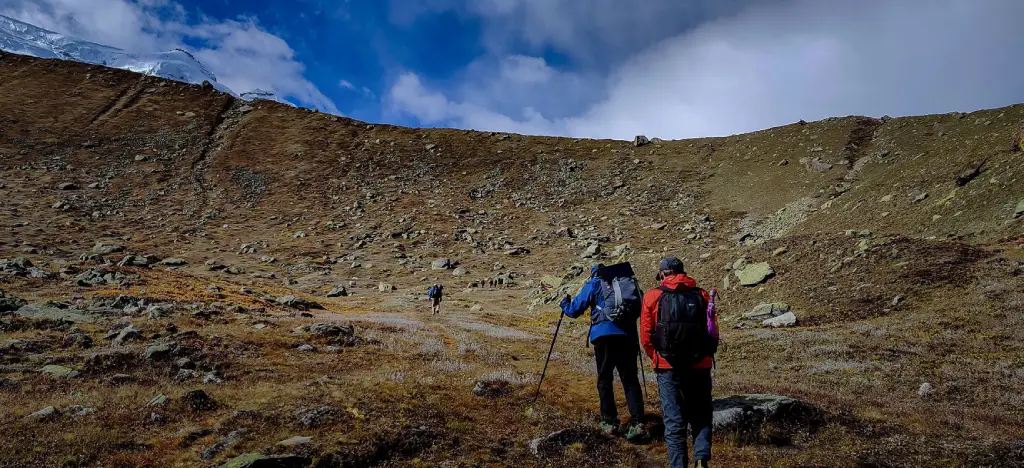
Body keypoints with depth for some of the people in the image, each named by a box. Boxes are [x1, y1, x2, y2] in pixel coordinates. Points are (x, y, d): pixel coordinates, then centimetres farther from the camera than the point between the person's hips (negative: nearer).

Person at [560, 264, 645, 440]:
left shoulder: (593, 285, 10)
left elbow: (574, 310, 12)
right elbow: (639, 309, 23)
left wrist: (564, 304, 32)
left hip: (604, 335, -3)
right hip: (628, 335, 3)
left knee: (604, 380, 9)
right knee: (630, 379, 4)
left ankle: (610, 422, 11)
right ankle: (637, 422, -7)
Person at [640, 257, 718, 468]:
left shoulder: (653, 296, 0)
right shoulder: (702, 295, 5)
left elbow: (645, 337, -2)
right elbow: (714, 333, 4)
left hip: (668, 368, -1)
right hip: (700, 366, 2)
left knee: (674, 420, 7)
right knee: (701, 417, 14)